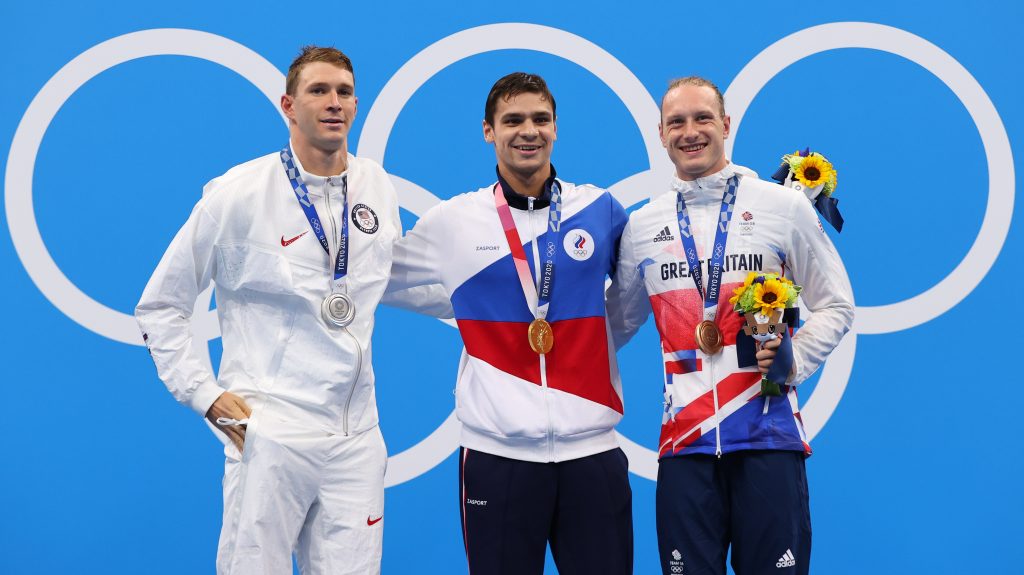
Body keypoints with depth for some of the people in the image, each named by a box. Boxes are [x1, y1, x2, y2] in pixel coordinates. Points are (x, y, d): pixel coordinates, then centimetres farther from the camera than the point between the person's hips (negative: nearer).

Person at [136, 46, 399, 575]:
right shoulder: (238, 193, -5)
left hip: (357, 436, 4)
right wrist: (205, 395, -6)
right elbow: (161, 305, 1)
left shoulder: (377, 187, 7)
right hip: (270, 433, -4)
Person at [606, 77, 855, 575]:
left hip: (768, 436, -2)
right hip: (685, 439, 2)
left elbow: (835, 307, 6)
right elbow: (618, 323, 21)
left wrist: (793, 360, -9)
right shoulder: (641, 225, 11)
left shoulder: (785, 207, 3)